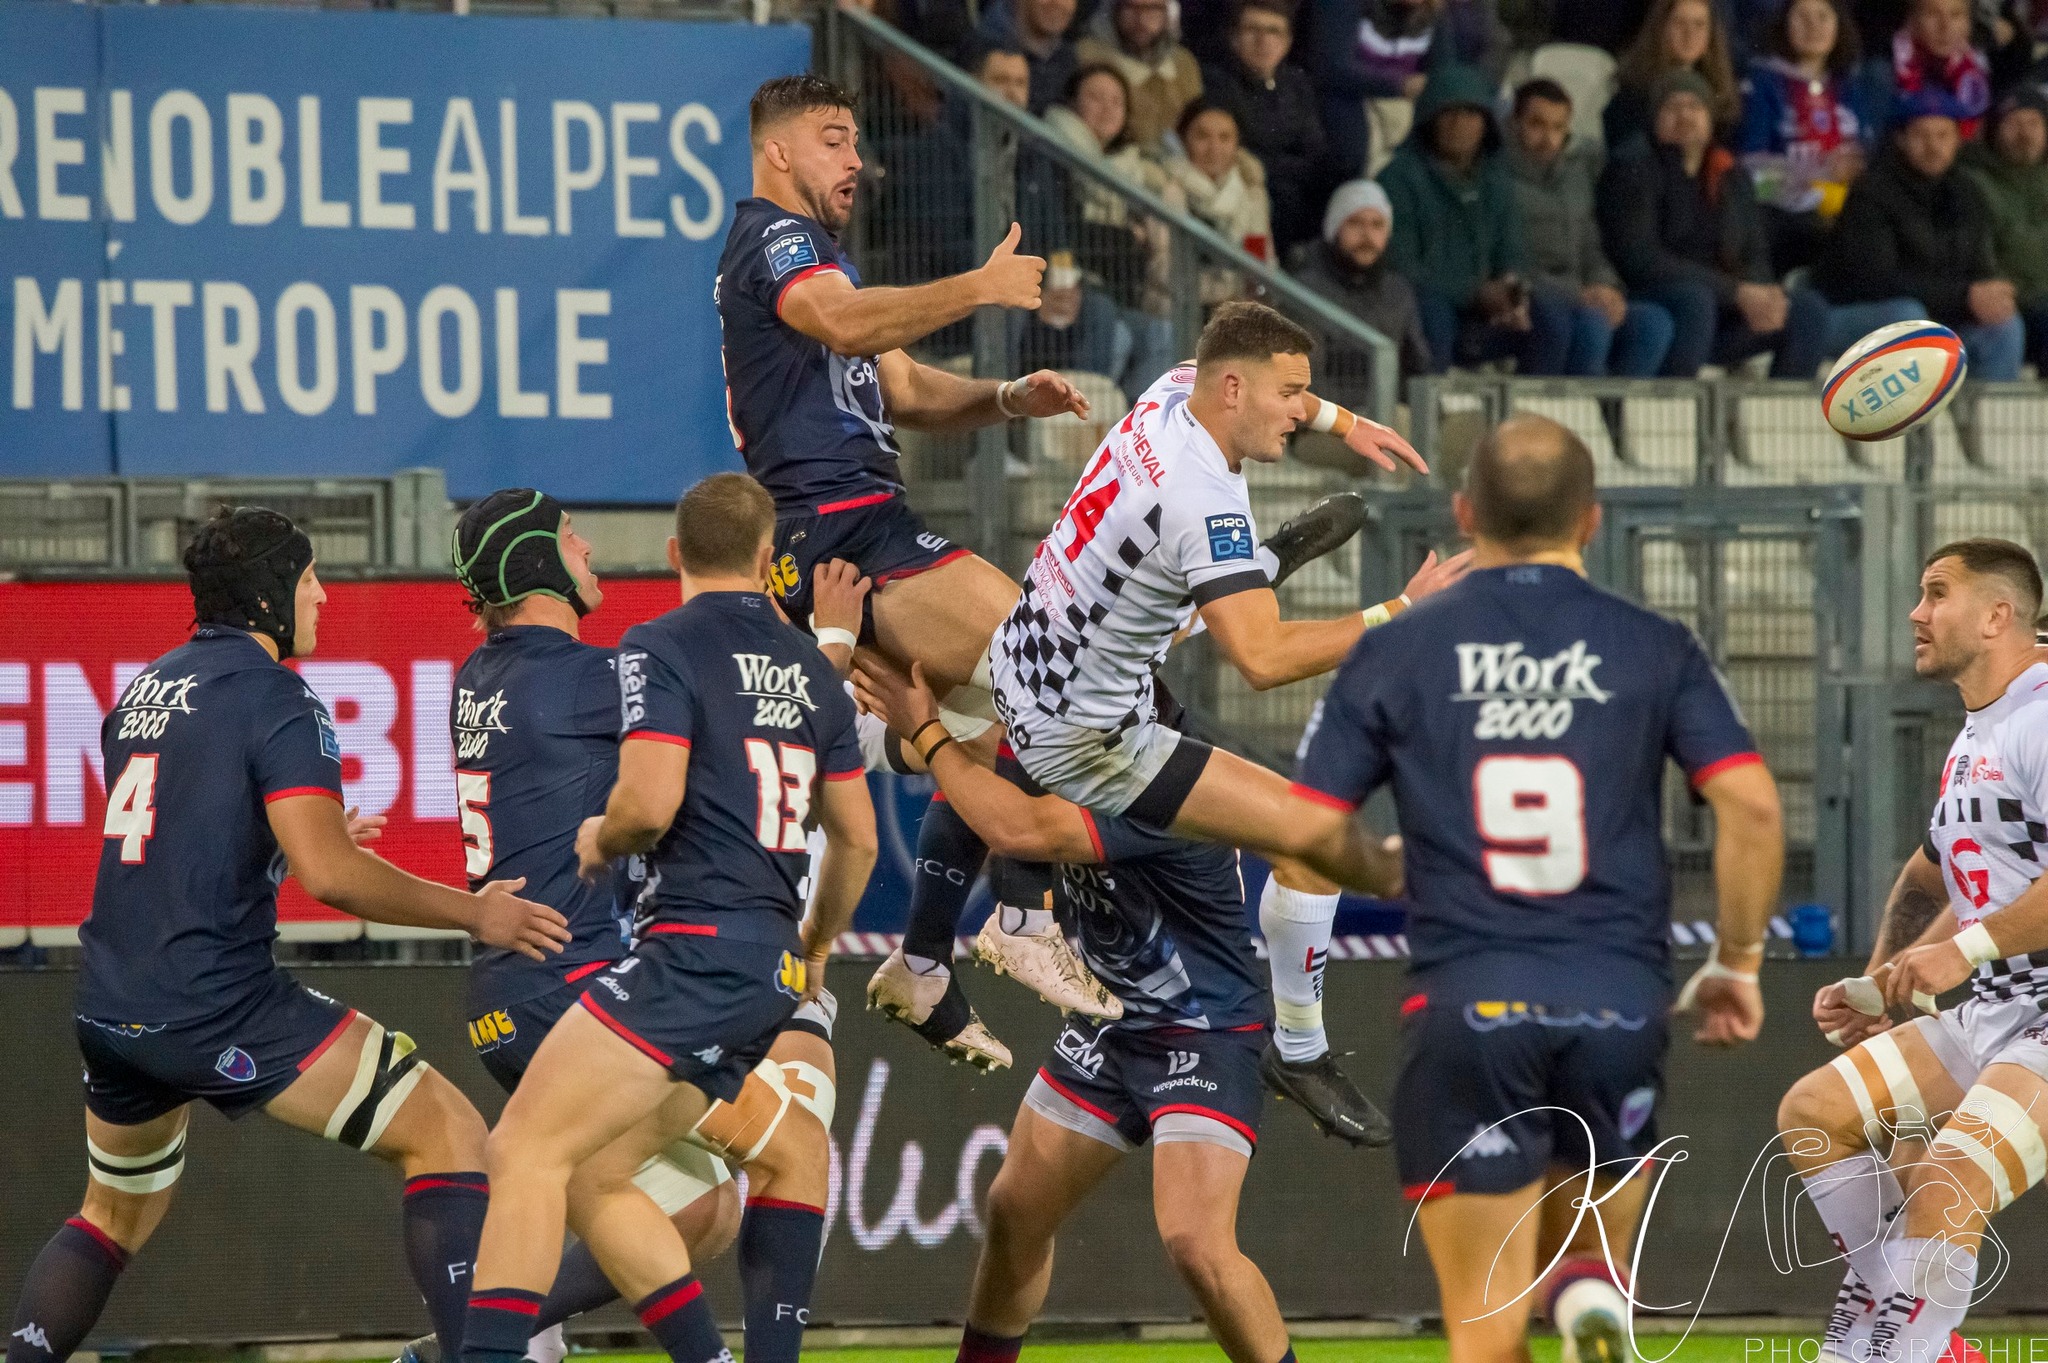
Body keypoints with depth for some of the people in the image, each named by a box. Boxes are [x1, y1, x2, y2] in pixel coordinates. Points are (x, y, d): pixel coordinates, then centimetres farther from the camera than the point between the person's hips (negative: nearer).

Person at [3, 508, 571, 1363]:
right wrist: (473, 913, -9)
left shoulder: (143, 690, 16)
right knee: (447, 1133, -5)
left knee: (118, 1216, 29)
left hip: (109, 1004, 8)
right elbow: (329, 875, -18)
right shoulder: (275, 699, -9)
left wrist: (308, 841, 37)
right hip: (216, 1003, -8)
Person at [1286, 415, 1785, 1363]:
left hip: (1468, 1002, -1)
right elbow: (1751, 805, -4)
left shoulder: (1395, 655, 5)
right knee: (1591, 1254, 20)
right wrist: (1735, 965, 9)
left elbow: (1307, 834, 2)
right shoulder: (1655, 651, 5)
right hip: (1618, 1001, 1)